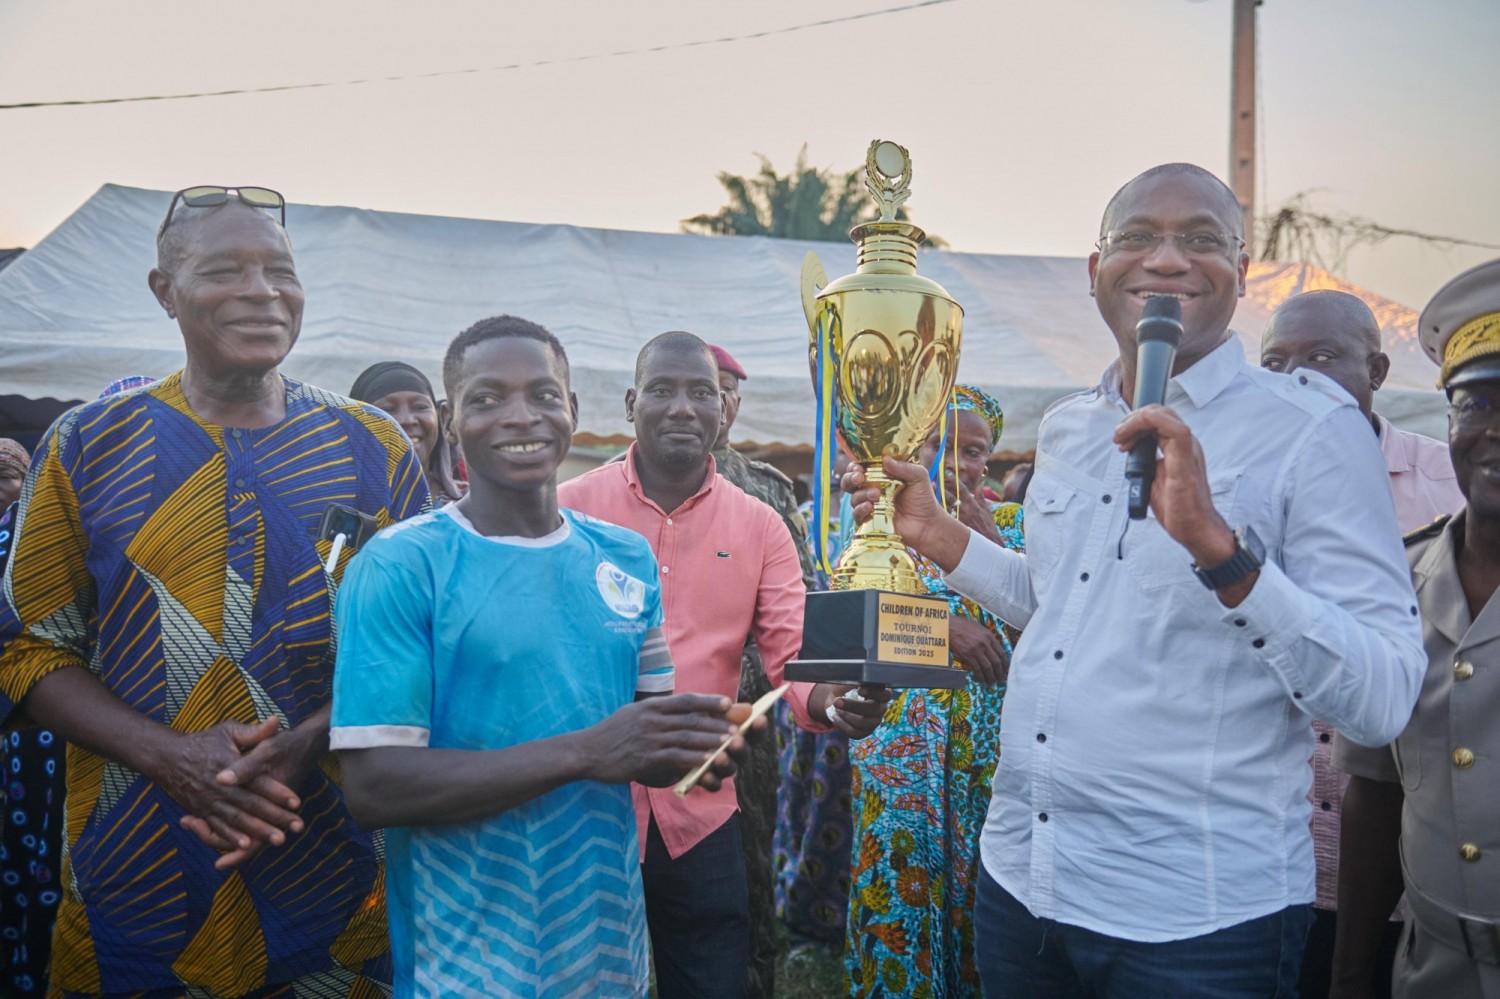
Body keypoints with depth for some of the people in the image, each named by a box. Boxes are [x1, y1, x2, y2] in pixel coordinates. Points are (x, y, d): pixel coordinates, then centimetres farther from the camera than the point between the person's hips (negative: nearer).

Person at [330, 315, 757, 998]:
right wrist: (583, 752, -25)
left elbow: (644, 752, 9)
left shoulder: (627, 558, 3)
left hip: (612, 940, 5)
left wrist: (691, 746, -13)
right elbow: (374, 787, -19)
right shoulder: (399, 566, -13)